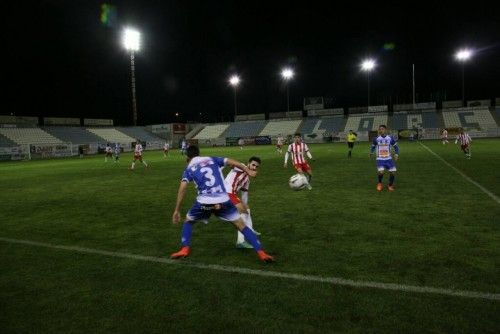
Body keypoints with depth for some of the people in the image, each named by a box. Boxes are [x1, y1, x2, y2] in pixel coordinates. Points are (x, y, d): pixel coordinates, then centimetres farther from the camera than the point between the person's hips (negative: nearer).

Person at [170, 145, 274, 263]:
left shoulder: (189, 169, 15)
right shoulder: (212, 159, 19)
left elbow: (182, 189, 4)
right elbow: (233, 162, 10)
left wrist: (177, 210, 6)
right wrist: (248, 170, 17)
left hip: (204, 202, 0)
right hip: (223, 200, 1)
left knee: (188, 221, 29)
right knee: (241, 225, 10)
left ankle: (185, 249, 17)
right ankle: (261, 253, 2)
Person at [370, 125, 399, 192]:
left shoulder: (390, 138, -3)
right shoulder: (376, 139, -5)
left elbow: (396, 146, 8)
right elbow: (373, 146, 14)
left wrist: (396, 154, -4)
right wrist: (371, 153, 15)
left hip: (388, 159, 2)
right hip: (380, 159, -2)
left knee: (393, 172, -6)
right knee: (381, 172, -22)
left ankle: (390, 186, 20)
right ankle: (380, 183, 9)